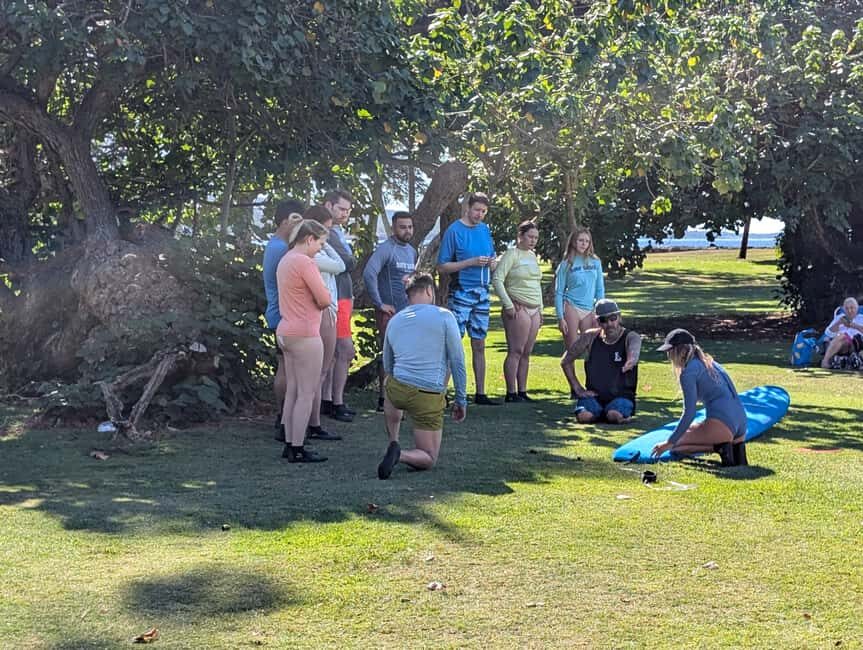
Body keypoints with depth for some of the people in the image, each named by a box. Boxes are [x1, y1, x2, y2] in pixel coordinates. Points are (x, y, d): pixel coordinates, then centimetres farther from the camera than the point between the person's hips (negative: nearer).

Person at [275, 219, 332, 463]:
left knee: (292, 391, 13)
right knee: (306, 394, -3)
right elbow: (325, 300, -16)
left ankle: (290, 445, 17)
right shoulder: (305, 262, -16)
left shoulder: (285, 260, 14)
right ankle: (298, 449, 0)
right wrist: (325, 299, 5)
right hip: (305, 335, -10)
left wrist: (314, 300, 8)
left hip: (286, 333, 10)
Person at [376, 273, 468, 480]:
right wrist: (461, 399, 6)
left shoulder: (394, 321, 12)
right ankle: (399, 455, -21)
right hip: (430, 397, -4)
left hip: (397, 390, 4)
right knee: (429, 459, 11)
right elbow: (457, 361, -1)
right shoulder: (444, 317, -2)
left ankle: (393, 444, 27)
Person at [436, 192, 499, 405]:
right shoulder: (454, 231, -6)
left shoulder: (485, 230, 12)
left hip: (482, 293, 6)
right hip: (461, 293, -6)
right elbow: (442, 266, -10)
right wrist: (472, 262, -18)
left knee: (479, 345, 9)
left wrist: (492, 263, -3)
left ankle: (480, 393, 15)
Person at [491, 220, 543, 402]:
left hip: (533, 310, 7)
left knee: (526, 353, 7)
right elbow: (497, 280, -12)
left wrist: (540, 310, 21)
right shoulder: (512, 254, -5)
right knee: (515, 351, -7)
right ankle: (511, 393, -5)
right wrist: (508, 305, -16)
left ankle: (522, 392, 11)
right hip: (518, 309, -7)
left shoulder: (533, 256, 18)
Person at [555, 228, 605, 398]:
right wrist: (560, 317, -7)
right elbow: (559, 293, 1)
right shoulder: (566, 265, 2)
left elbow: (600, 289, 11)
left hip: (589, 311, 3)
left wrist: (599, 313, 3)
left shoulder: (595, 262, 9)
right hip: (571, 308, -2)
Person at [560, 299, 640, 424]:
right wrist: (578, 389, 3)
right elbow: (566, 361, 11)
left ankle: (624, 414, 4)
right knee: (584, 416, -27)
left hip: (621, 396, -2)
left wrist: (631, 360, -60)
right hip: (594, 395, 2)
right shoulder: (590, 337, 2)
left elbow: (634, 350, -33)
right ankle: (598, 412, 7)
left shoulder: (631, 337, -7)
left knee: (614, 416, -32)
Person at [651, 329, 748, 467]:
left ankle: (718, 447, -12)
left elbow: (689, 413, -10)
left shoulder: (688, 372, -5)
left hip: (721, 423, -8)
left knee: (675, 445, 8)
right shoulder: (708, 362, 21)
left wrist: (670, 442, -7)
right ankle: (736, 445, 3)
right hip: (741, 424, 8)